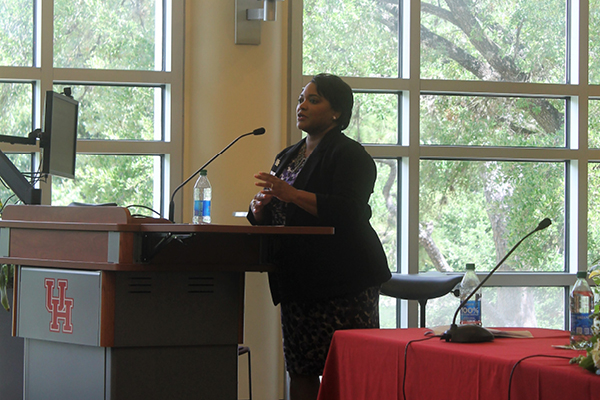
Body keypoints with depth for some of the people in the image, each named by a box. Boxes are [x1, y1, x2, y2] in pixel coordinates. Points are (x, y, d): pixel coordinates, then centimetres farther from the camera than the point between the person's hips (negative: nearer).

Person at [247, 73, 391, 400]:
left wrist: (291, 194, -24)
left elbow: (347, 210, -19)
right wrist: (260, 207, -1)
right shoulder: (287, 157, 21)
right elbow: (263, 220, 23)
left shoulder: (349, 155, -4)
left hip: (342, 278, -8)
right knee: (300, 368, 4)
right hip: (298, 280, 8)